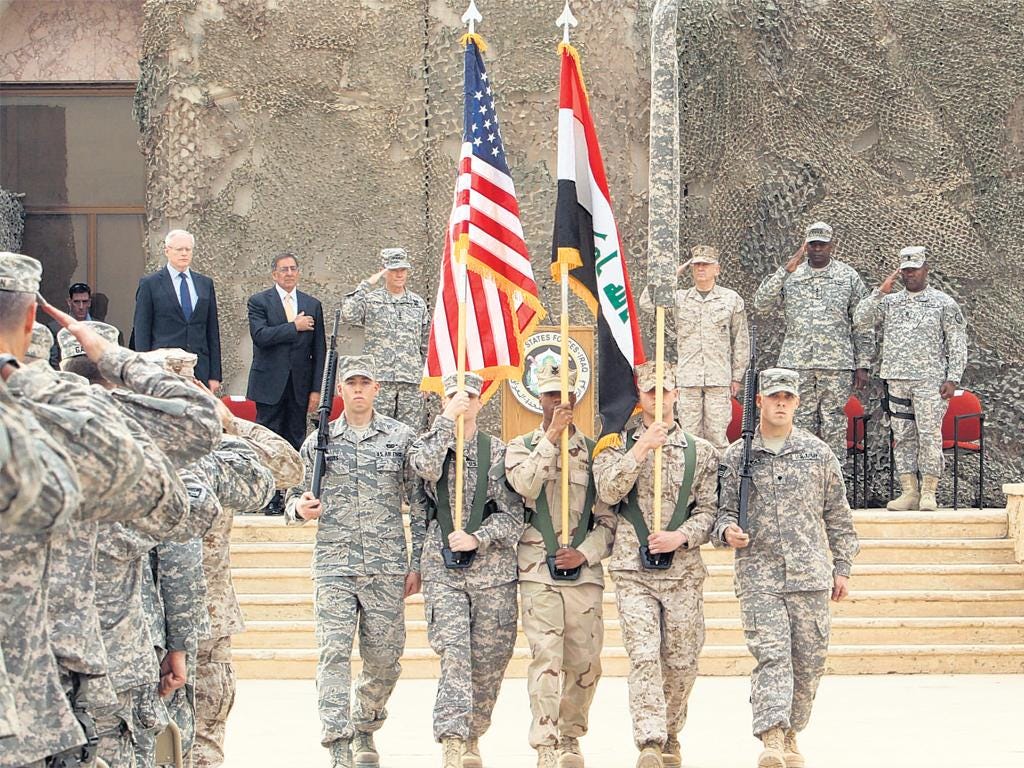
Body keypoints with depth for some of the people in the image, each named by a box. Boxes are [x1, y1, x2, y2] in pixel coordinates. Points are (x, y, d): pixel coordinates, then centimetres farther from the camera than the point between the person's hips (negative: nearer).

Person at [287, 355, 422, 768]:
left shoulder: (402, 437, 6)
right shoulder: (319, 441, 9)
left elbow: (421, 503, 7)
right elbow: (297, 497, 16)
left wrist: (417, 564, 3)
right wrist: (299, 507, -9)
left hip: (388, 567, 0)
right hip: (334, 565, 0)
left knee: (384, 658, 5)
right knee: (334, 654, -11)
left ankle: (365, 729, 30)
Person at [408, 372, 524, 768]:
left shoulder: (498, 451, 8)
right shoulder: (429, 442, 9)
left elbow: (513, 514, 3)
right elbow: (425, 467, -16)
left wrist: (477, 538, -11)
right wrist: (448, 418, -16)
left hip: (493, 568, 1)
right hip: (442, 569, -1)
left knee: (489, 659, 4)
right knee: (454, 653, -15)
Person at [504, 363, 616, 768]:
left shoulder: (595, 451, 11)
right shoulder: (522, 446, 9)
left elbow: (609, 518, 8)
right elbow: (525, 484, -14)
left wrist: (586, 553, -6)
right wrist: (551, 437, -14)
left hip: (585, 571, 2)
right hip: (538, 571, -2)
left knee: (585, 661, 4)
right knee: (546, 657, -11)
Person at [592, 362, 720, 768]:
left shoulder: (701, 451, 9)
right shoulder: (619, 445, 7)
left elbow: (708, 510, 6)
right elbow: (608, 492, -10)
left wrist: (681, 536, -12)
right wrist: (642, 447, -16)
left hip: (684, 570, 2)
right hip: (633, 568, -2)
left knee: (681, 662, 6)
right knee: (644, 656, -14)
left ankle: (670, 735, 25)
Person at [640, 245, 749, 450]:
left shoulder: (731, 299, 7)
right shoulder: (680, 299, 9)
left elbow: (741, 341, 10)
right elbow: (646, 302, -4)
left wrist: (737, 377, 7)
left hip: (719, 379, -1)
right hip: (687, 379, 1)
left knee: (717, 434, -2)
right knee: (689, 434, 0)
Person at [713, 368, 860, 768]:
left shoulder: (819, 453, 9)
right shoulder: (736, 456, 6)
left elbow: (838, 516, 14)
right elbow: (723, 508, 12)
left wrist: (842, 567, 11)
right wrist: (727, 530, -11)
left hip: (810, 574, 2)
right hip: (758, 574, -2)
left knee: (808, 660, 5)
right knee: (771, 655, -15)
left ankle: (790, 735, 21)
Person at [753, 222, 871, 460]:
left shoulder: (849, 277, 7)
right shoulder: (790, 276, 9)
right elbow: (761, 303, -4)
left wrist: (862, 365, 1)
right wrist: (785, 271, -10)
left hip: (837, 364, -1)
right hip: (796, 362, 1)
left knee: (835, 423, 0)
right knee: (800, 424, 2)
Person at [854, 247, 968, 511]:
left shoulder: (944, 303, 3)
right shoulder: (889, 301, 13)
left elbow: (957, 344, 1)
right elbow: (862, 320, 1)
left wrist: (953, 379, -7)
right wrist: (880, 292, -6)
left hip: (930, 380, -4)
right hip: (897, 379, 4)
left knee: (929, 435, -7)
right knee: (902, 436, 3)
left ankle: (928, 492, -2)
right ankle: (909, 492, 7)